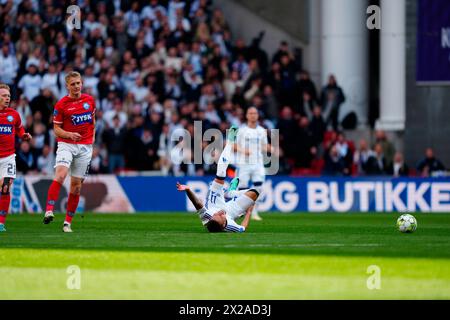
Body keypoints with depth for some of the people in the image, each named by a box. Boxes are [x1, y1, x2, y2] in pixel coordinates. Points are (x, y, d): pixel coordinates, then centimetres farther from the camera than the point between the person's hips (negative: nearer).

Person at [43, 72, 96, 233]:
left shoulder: (90, 100, 6)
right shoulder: (61, 104, -5)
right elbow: (56, 129, -4)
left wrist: (92, 141, 14)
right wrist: (69, 134, -22)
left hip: (85, 147, 3)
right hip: (66, 145, -3)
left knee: (76, 186, 3)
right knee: (60, 175, -27)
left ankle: (68, 222, 11)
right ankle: (49, 211, -34)